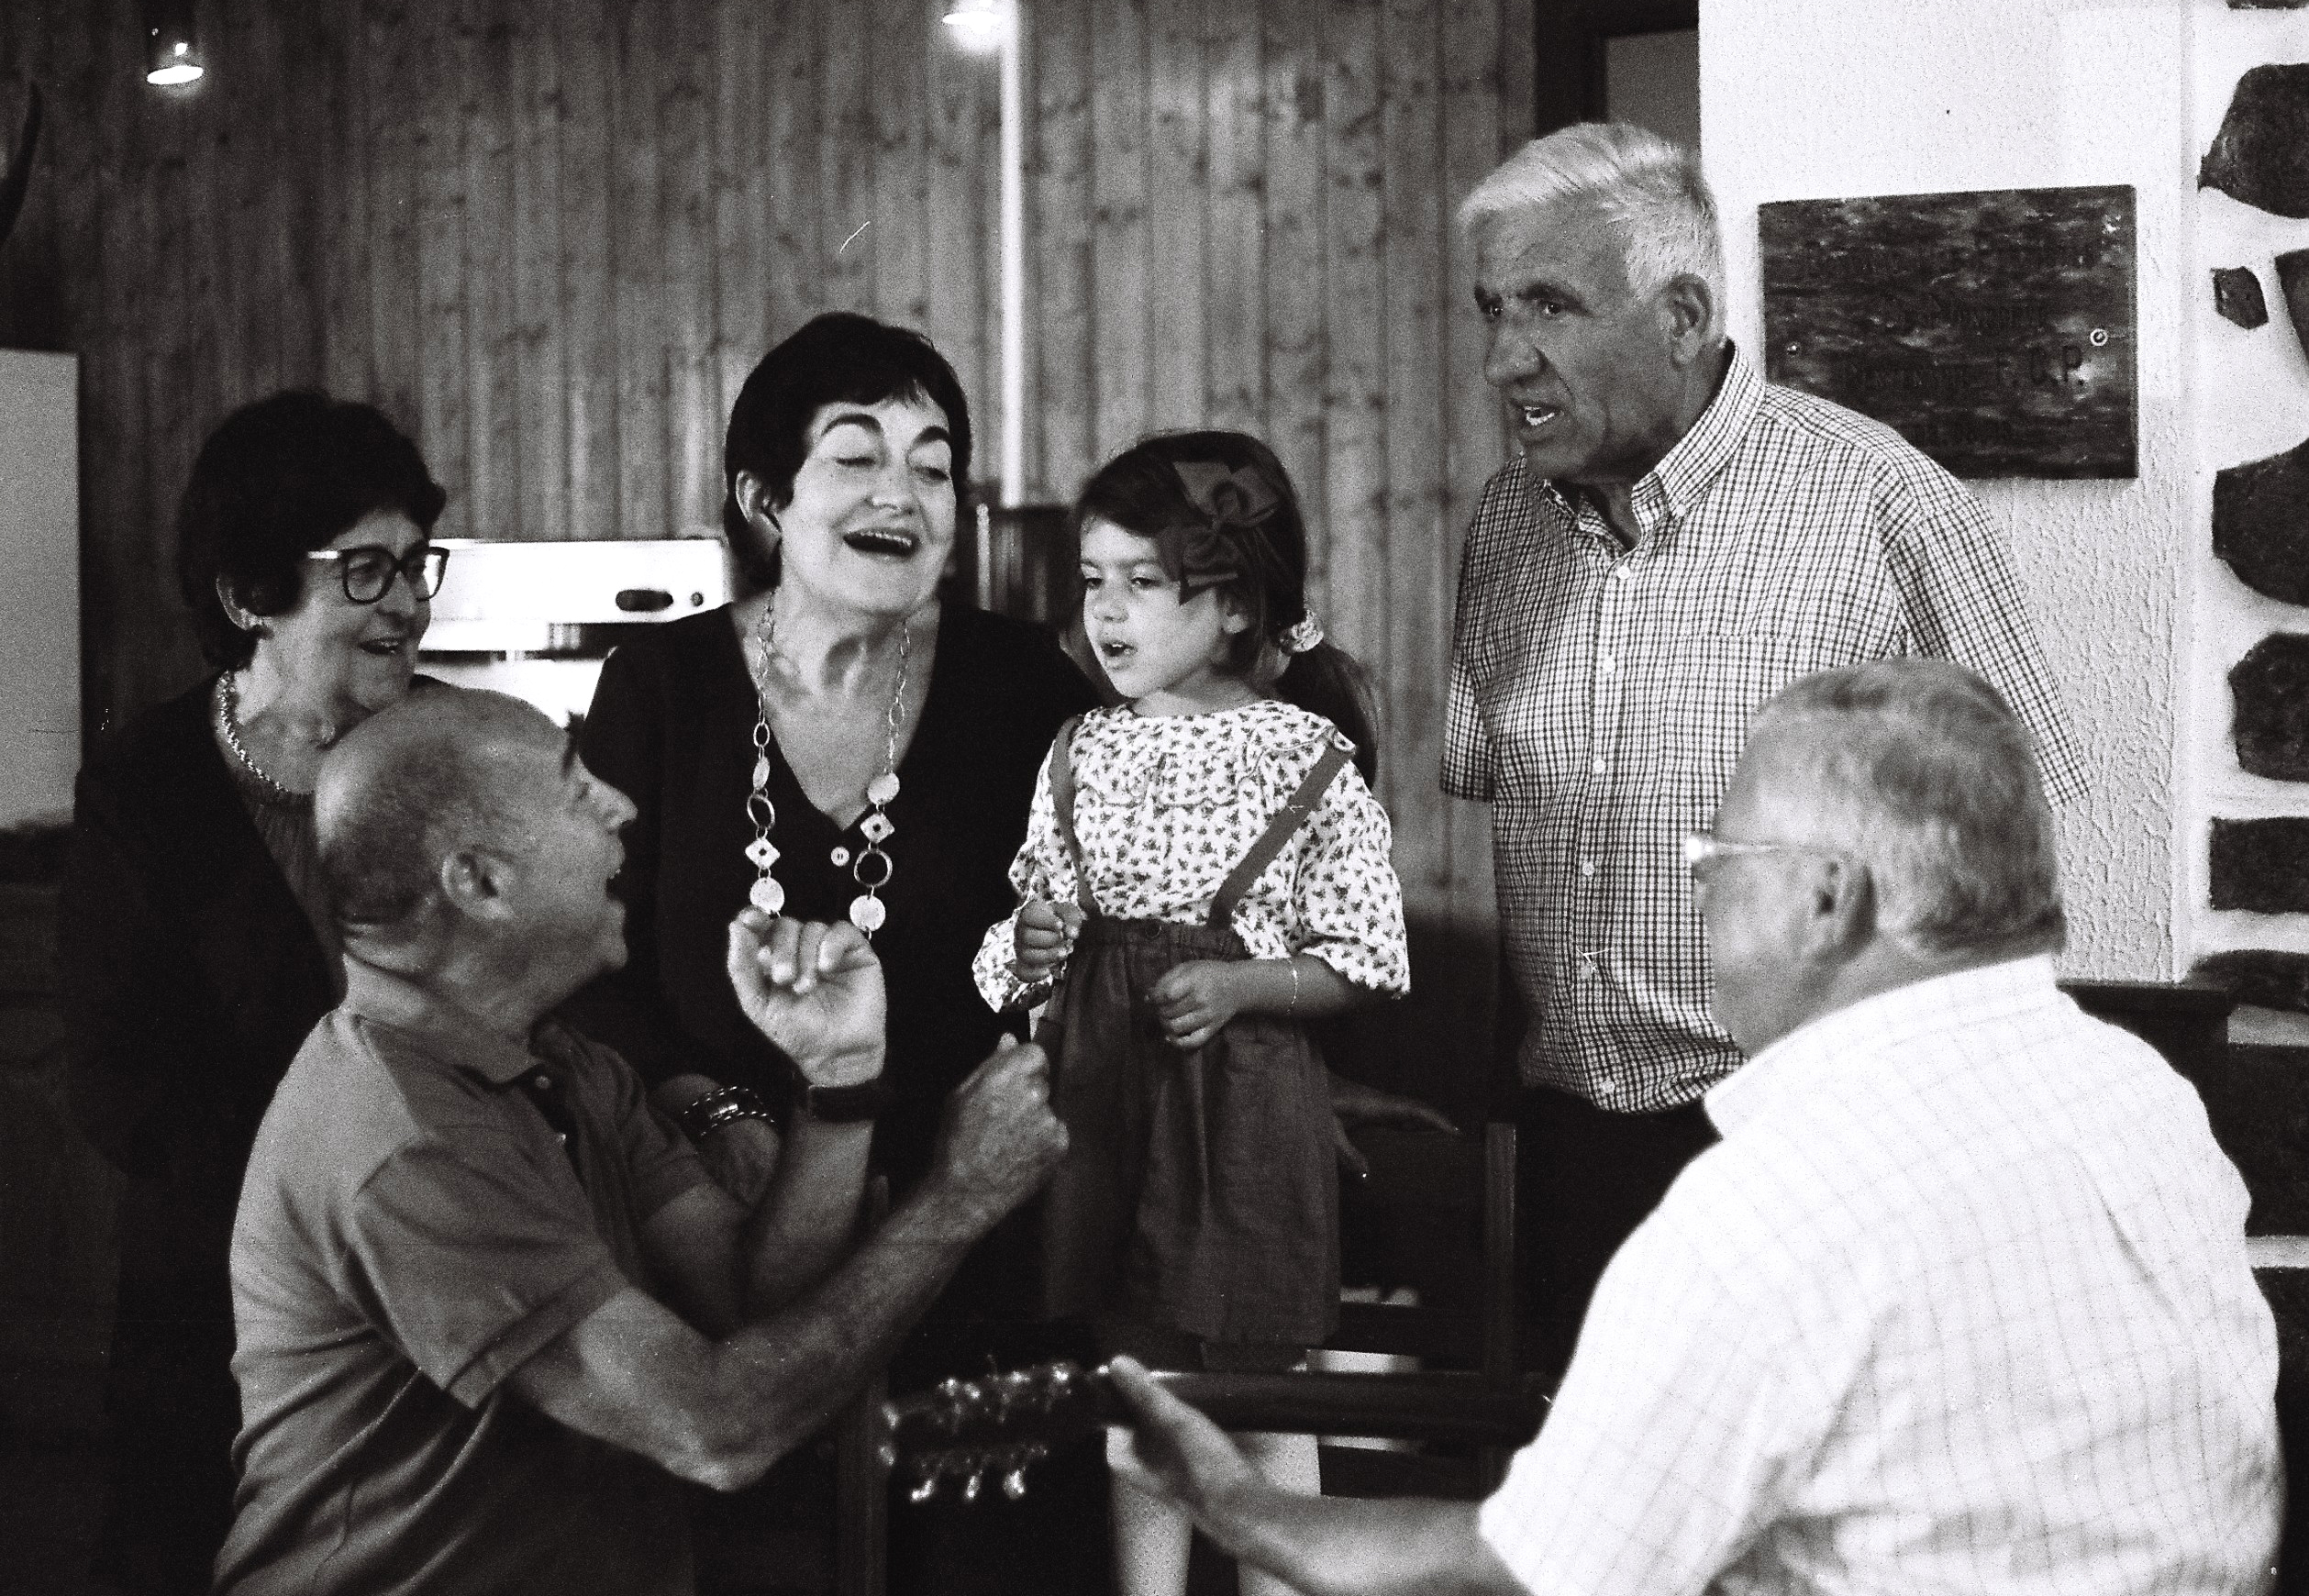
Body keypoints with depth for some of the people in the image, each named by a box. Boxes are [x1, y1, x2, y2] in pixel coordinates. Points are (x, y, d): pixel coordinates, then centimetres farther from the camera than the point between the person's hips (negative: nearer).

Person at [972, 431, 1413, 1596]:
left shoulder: (1308, 758, -7)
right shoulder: (1081, 755, 6)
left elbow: (1359, 966, -4)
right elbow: (1037, 922, 13)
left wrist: (1238, 988, -19)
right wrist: (1029, 957, -8)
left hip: (1242, 1099, -4)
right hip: (1103, 1092, 4)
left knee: (1258, 1391, 5)